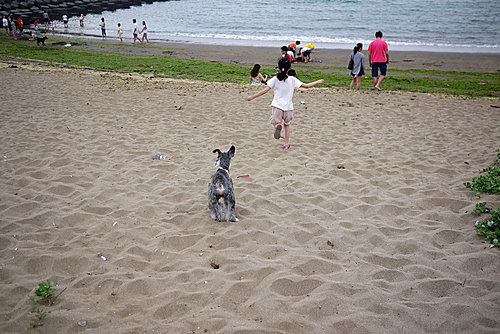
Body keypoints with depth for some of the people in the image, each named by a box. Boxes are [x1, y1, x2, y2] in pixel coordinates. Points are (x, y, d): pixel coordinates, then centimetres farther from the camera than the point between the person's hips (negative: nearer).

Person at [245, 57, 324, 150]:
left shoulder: (275, 79, -4)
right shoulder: (292, 79, -3)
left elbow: (265, 90, -6)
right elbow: (306, 86, 1)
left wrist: (252, 97, 1)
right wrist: (318, 82, 16)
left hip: (277, 105, -1)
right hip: (288, 107, 2)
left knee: (275, 122, 9)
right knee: (287, 124, 21)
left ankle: (278, 126, -28)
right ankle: (287, 144, 19)